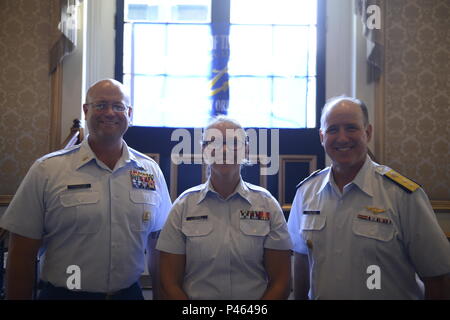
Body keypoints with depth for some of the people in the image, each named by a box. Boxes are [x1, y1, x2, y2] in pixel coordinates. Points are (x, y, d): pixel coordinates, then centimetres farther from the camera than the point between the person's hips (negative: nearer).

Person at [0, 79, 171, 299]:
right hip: (63, 293, -2)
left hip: (129, 293, 3)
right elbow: (21, 254, -7)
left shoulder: (151, 170, 0)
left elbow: (159, 245, 7)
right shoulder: (46, 170, -9)